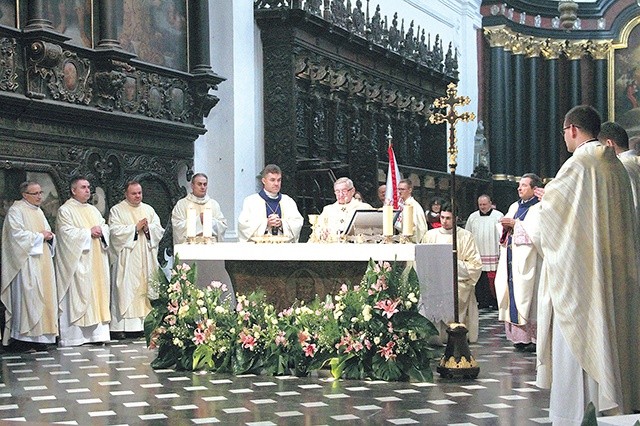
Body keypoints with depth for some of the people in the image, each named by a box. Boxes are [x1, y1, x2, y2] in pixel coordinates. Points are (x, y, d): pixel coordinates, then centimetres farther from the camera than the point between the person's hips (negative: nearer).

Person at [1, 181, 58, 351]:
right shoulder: (16, 211, -6)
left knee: (43, 296, 4)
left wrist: (49, 236, 2)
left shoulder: (38, 211, 20)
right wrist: (39, 236, -11)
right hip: (26, 262, -8)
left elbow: (47, 232, 25)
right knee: (27, 296, -12)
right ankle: (22, 336, -9)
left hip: (42, 261, 8)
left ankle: (38, 336, 7)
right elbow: (17, 234, -16)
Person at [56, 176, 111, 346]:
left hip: (95, 261, 7)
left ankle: (97, 333, 5)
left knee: (97, 291, 3)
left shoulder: (93, 210, 20)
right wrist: (89, 232, -12)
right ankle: (75, 335, -7)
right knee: (78, 295, -9)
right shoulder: (65, 210, -2)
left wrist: (100, 231, -6)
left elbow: (105, 227, 16)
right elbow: (67, 232, -14)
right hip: (77, 262, -7)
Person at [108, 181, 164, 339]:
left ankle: (143, 324, 1)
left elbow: (159, 230, 9)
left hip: (146, 259, 4)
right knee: (125, 290, -8)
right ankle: (119, 327, -9)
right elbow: (115, 231, -10)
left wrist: (148, 228, -10)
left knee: (145, 289, 0)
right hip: (126, 260, -4)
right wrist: (136, 228, -12)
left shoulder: (149, 210, 16)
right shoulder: (116, 210, 4)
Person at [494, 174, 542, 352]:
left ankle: (531, 336, -6)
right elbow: (504, 231, 20)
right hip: (512, 260, 7)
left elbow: (537, 230, -17)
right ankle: (518, 336, 7)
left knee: (526, 296, -9)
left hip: (527, 259, -7)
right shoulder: (514, 207, 20)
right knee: (513, 296, 3)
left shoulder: (539, 208, -3)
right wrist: (505, 226, -2)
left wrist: (515, 224, -14)